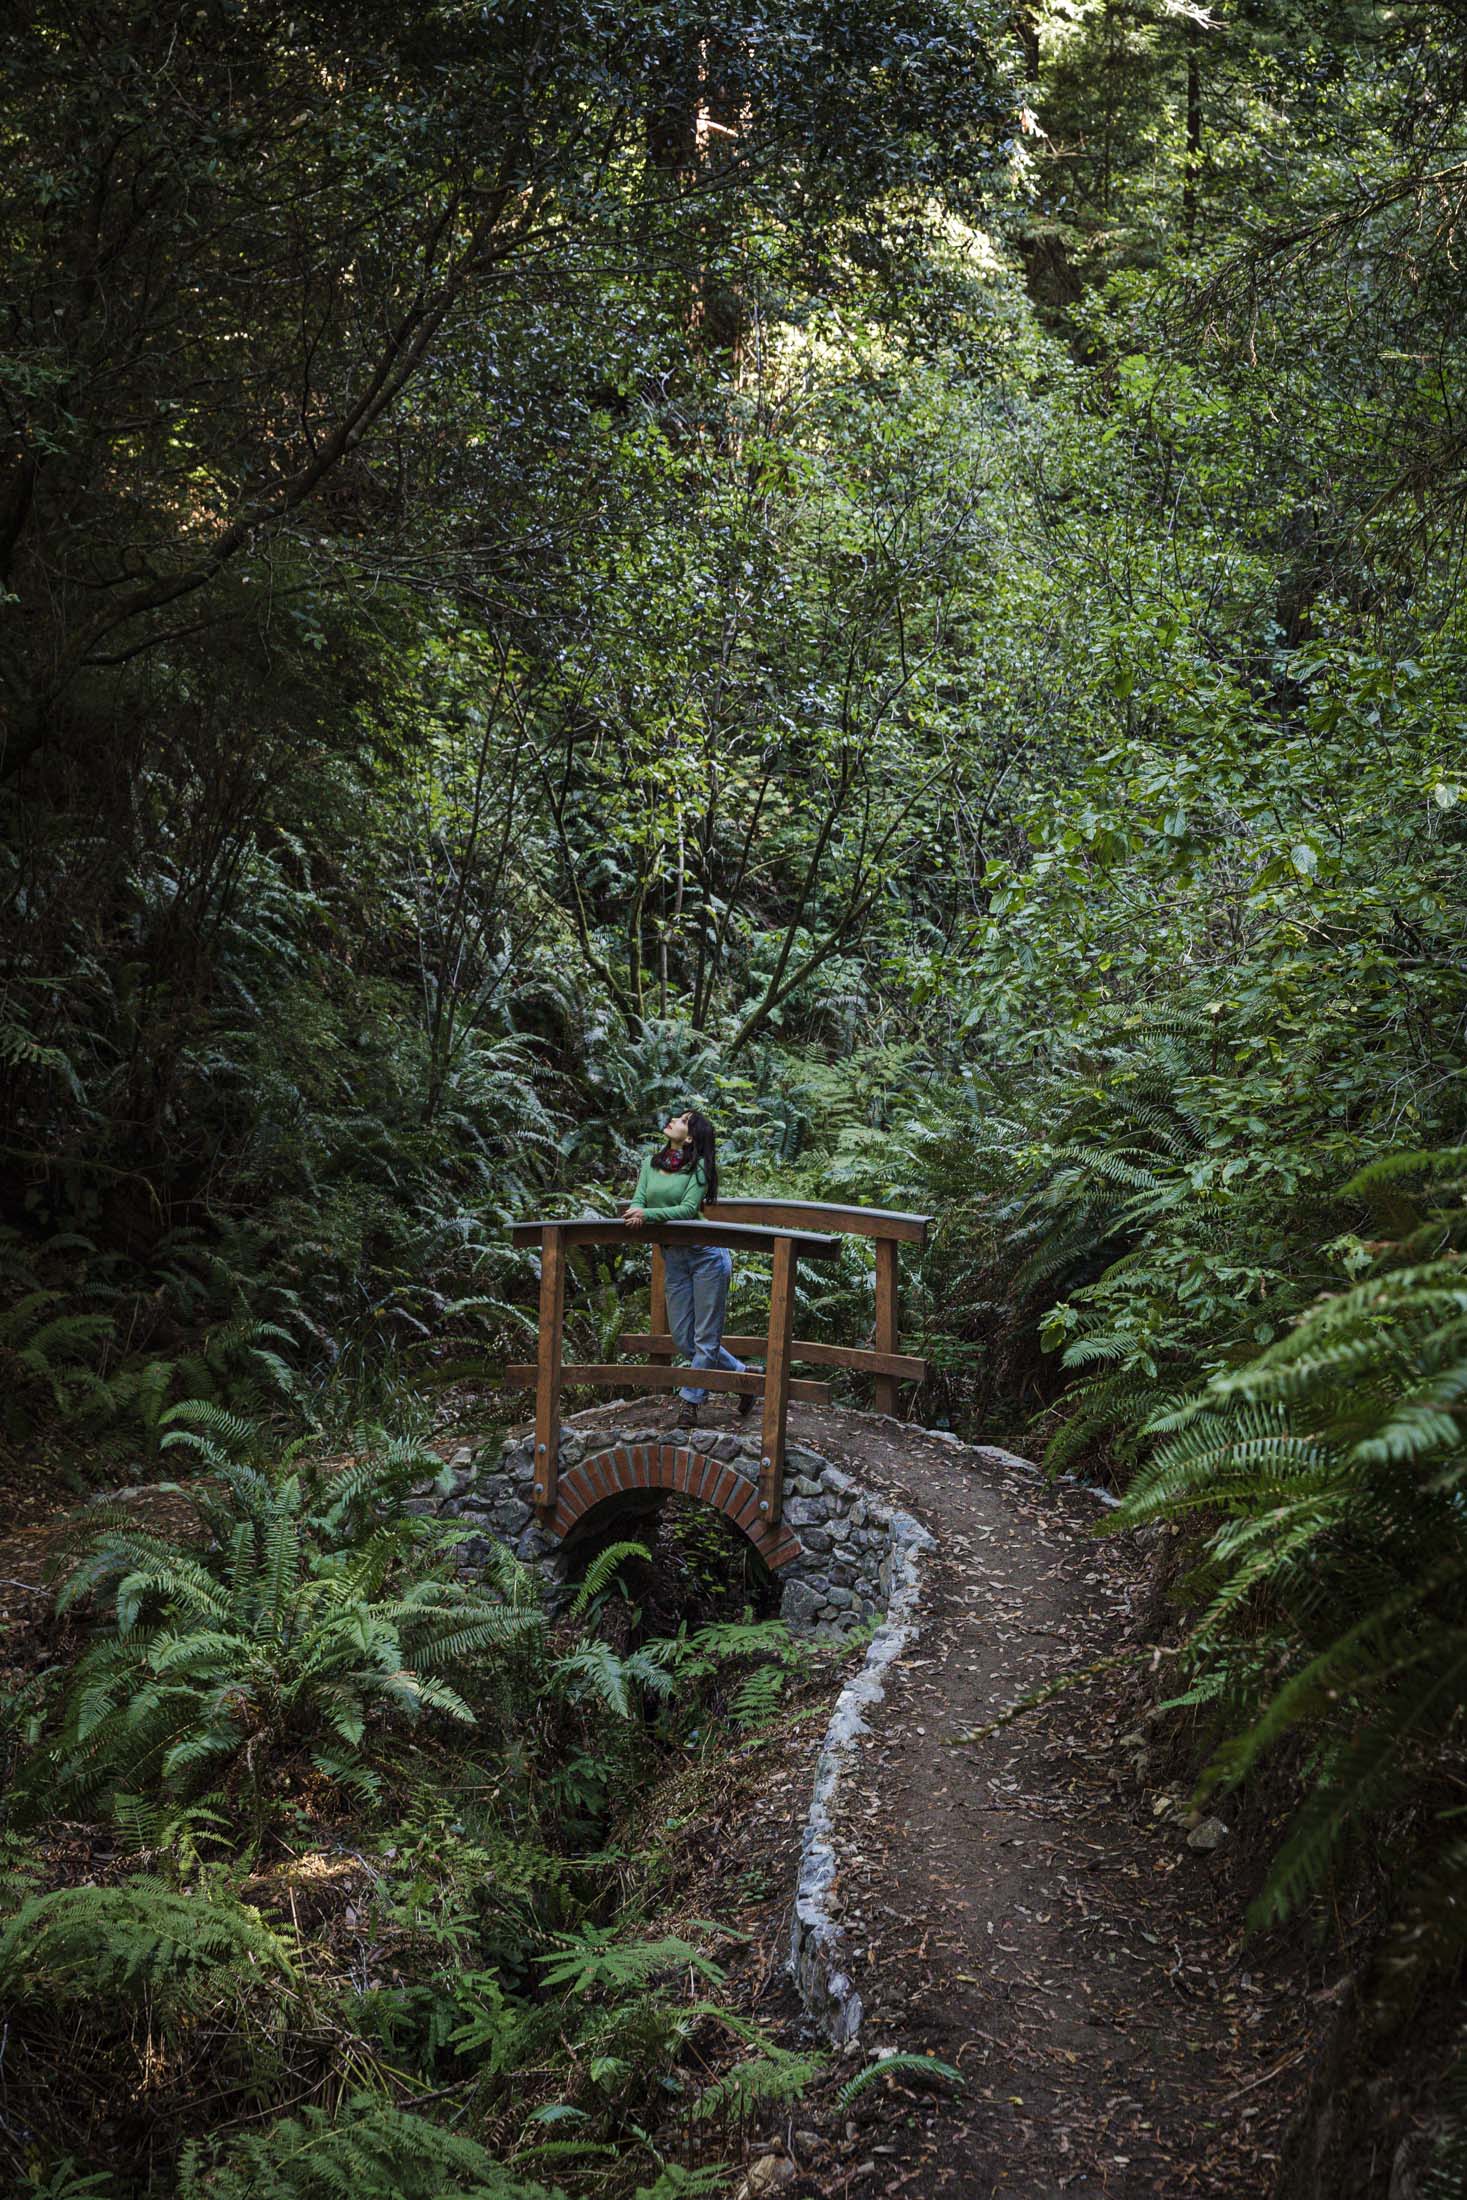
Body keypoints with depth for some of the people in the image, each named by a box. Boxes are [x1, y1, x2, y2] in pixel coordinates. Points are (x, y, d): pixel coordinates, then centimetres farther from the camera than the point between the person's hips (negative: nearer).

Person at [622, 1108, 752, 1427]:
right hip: (673, 1259, 6)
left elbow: (687, 1209, -17)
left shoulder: (699, 1167, -7)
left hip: (706, 1254, -6)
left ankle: (690, 1402, 8)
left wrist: (648, 1214, -28)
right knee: (684, 1340, 8)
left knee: (705, 1337, -2)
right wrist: (636, 1214, -22)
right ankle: (742, 1375, 24)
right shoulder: (650, 1163, 10)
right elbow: (638, 1201, 1)